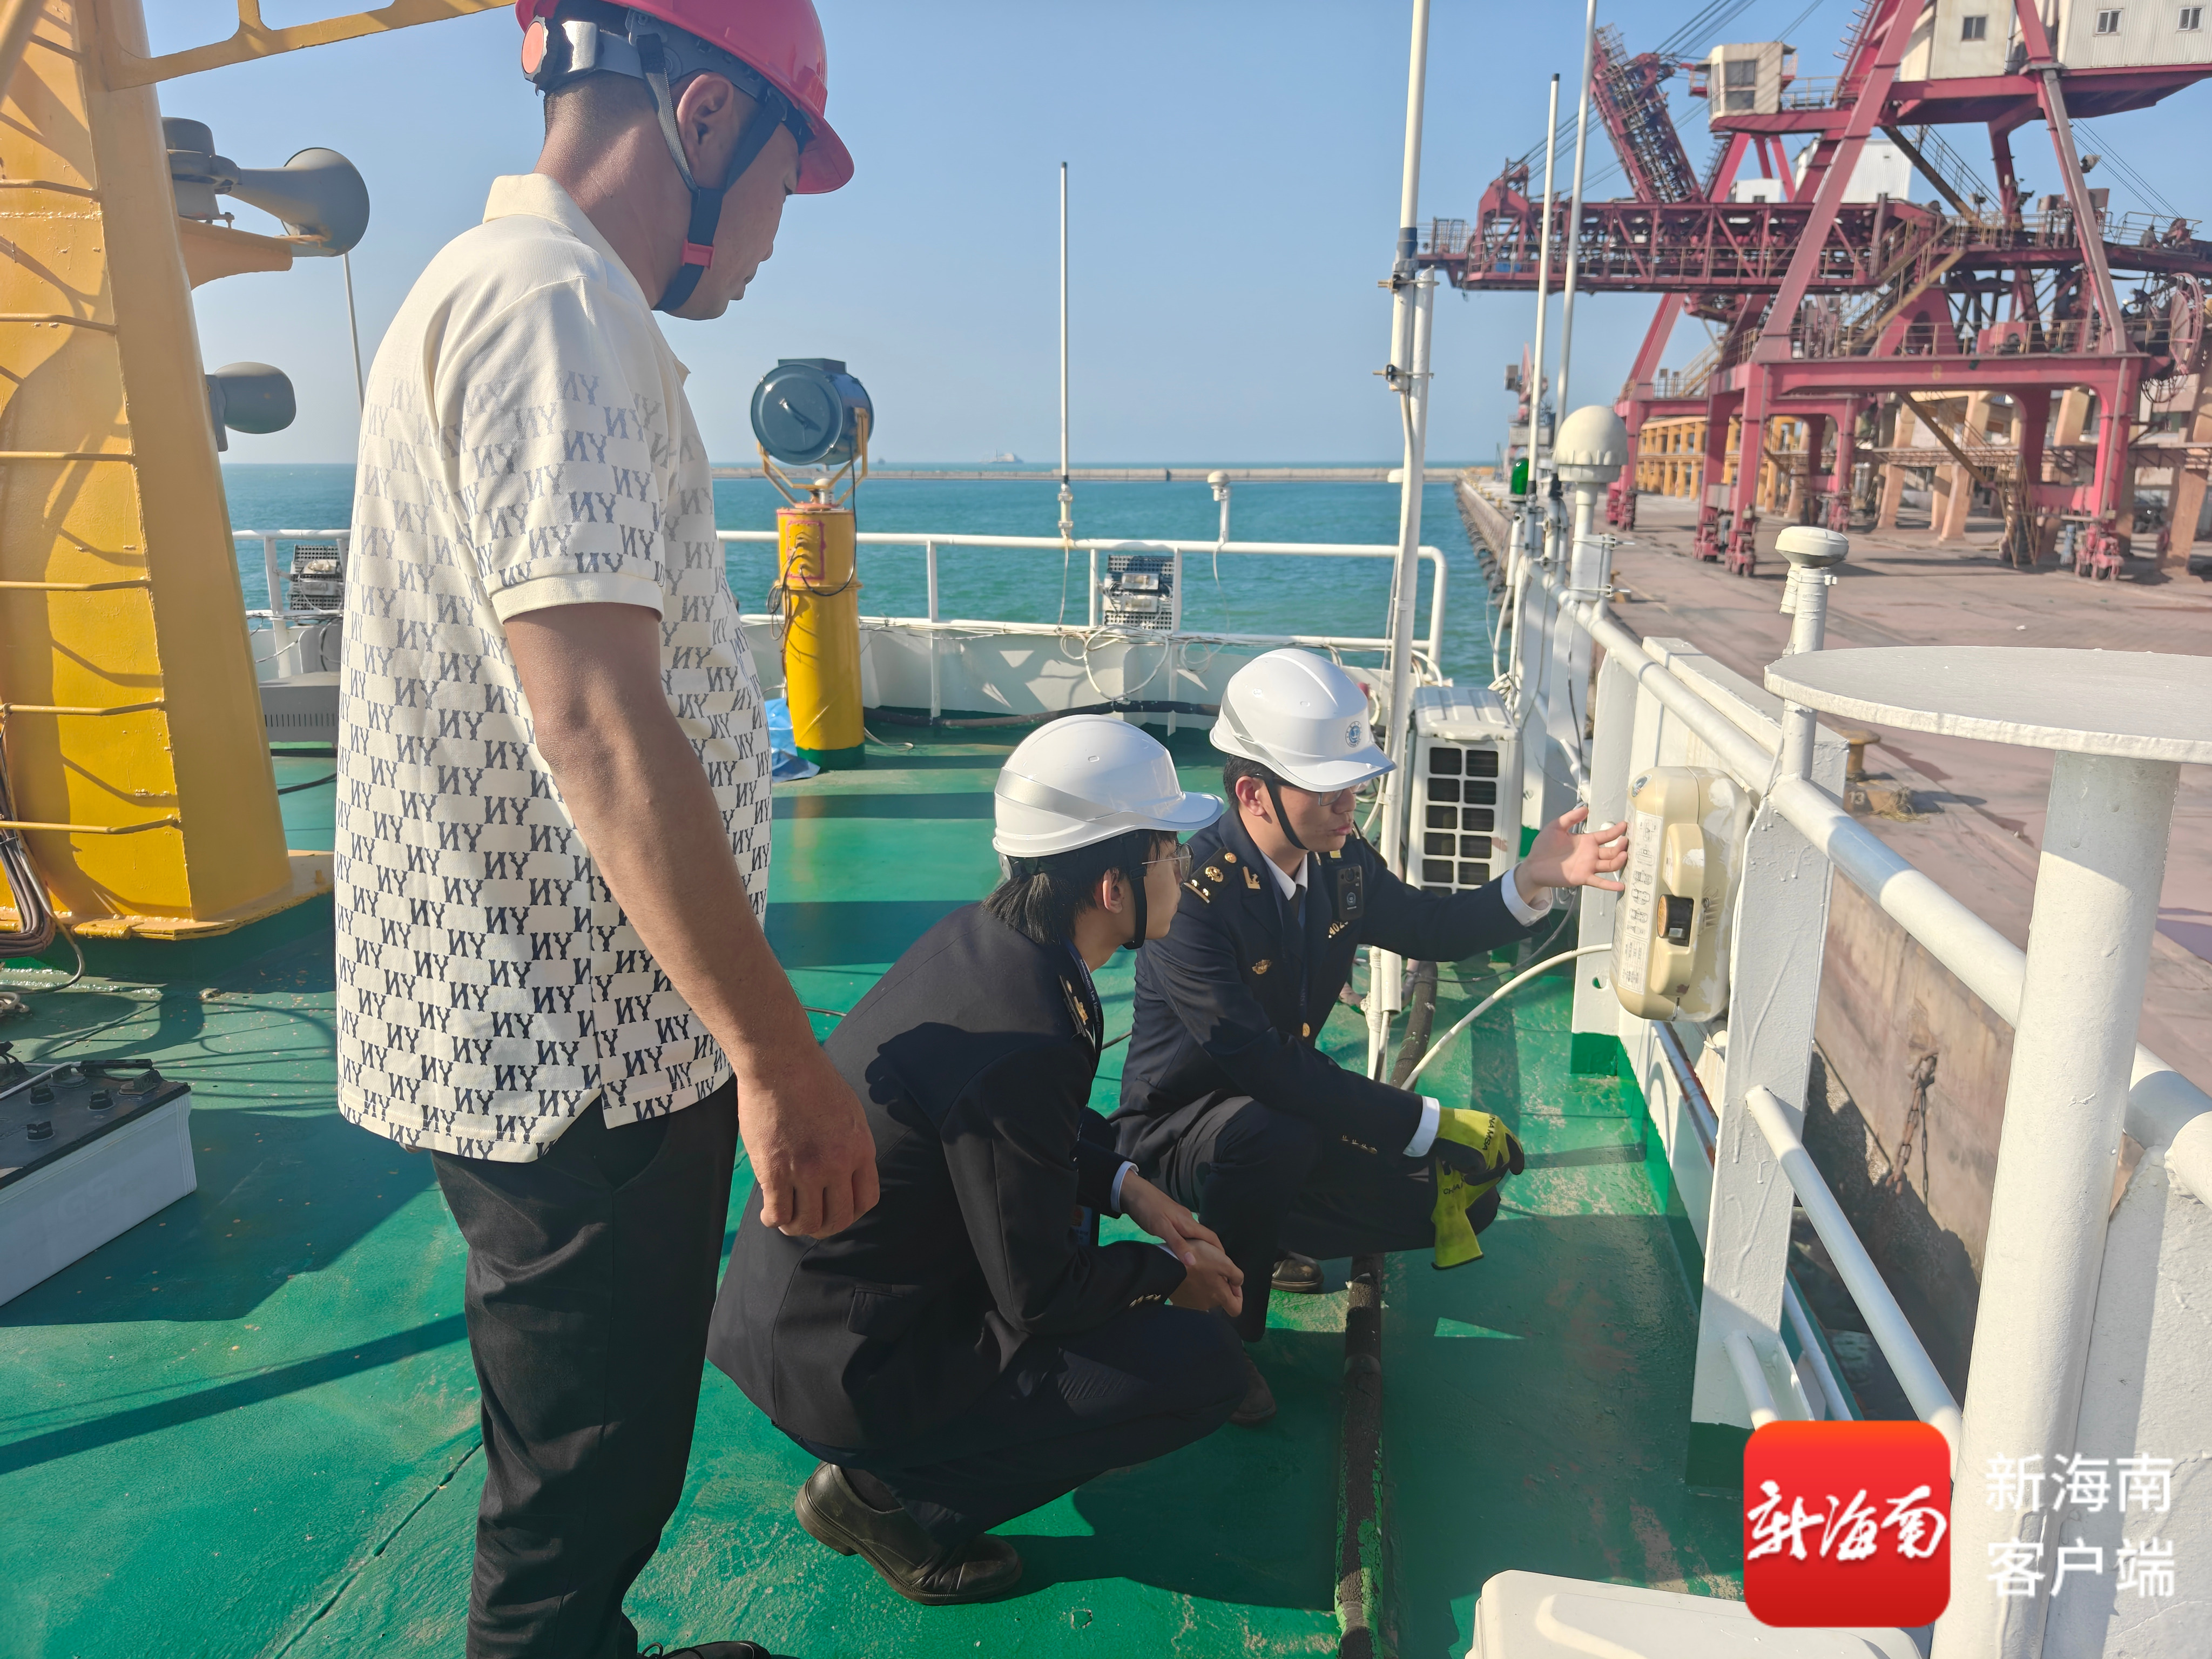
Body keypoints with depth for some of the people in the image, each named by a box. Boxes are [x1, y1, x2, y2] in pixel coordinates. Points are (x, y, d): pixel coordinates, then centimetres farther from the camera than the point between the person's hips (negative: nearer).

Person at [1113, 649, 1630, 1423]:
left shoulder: (1342, 860, -7)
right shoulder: (1193, 894, -31)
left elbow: (1431, 929, 12)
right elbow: (1264, 1066, -36)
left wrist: (1532, 882, -8)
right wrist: (1432, 1124, -34)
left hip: (1284, 1102, 7)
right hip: (1179, 1127, -7)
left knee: (1464, 1198, -4)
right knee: (1275, 1134, -40)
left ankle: (1272, 1238, 18)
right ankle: (1221, 1334, -12)